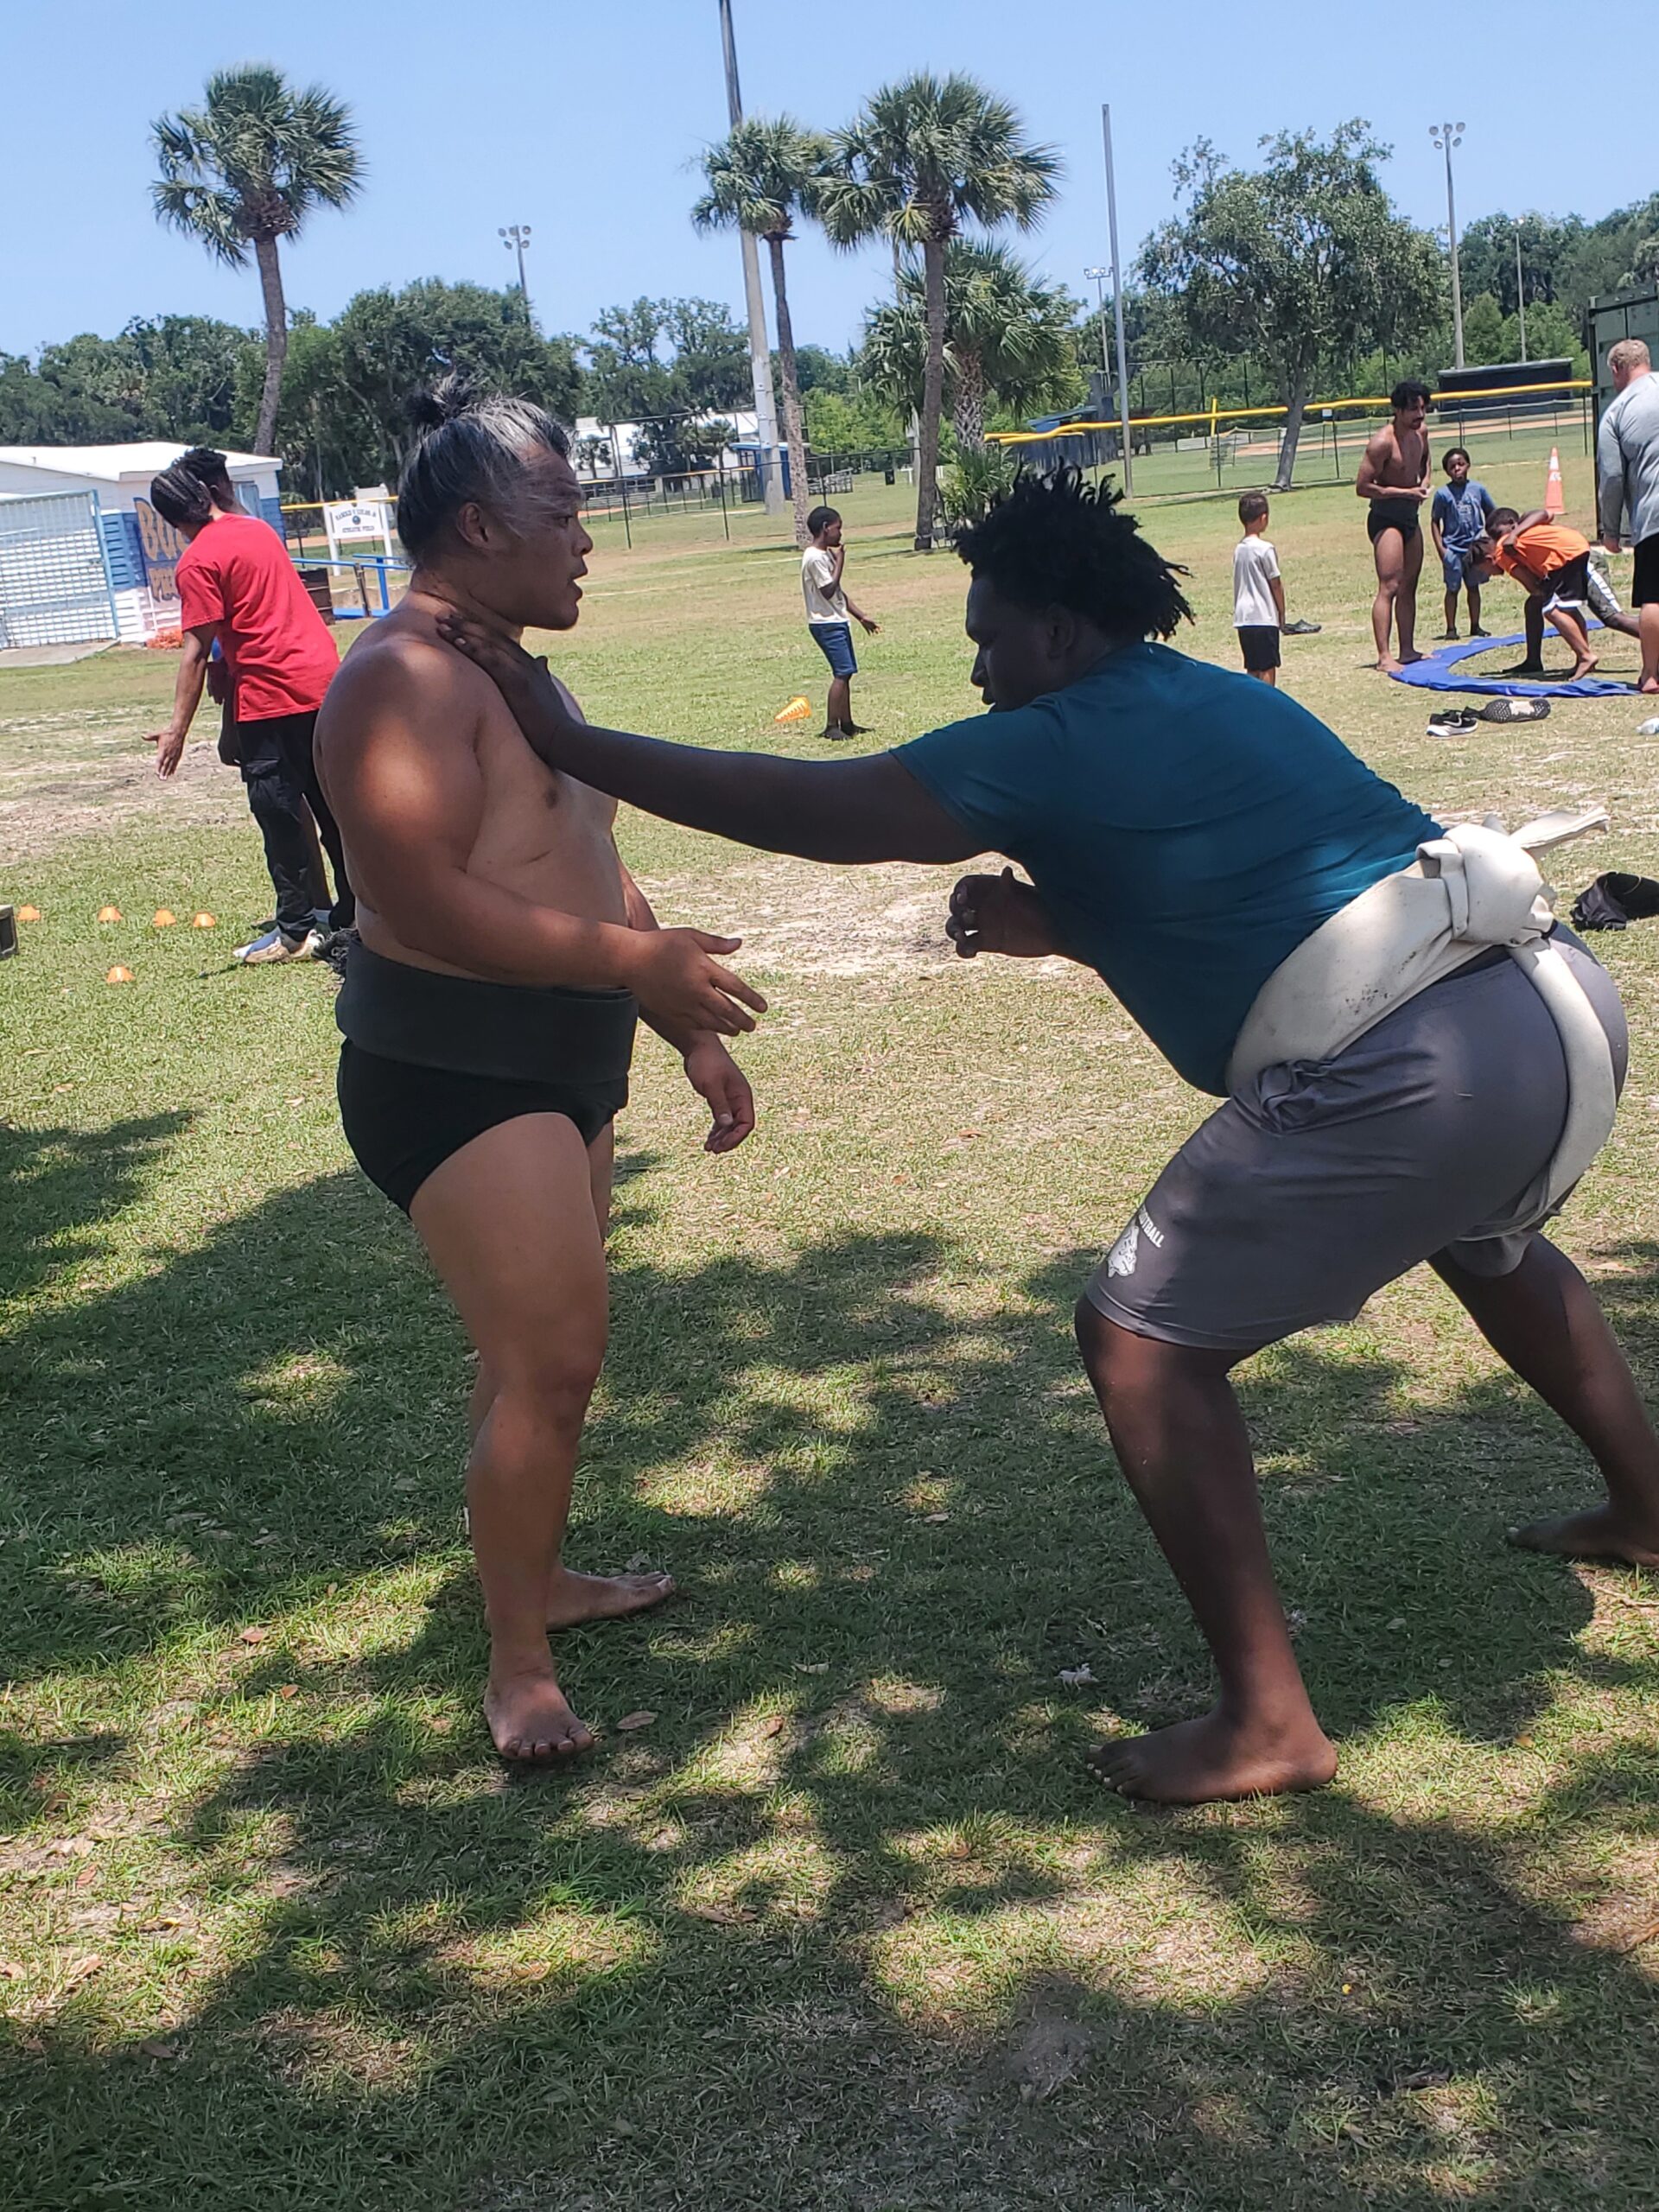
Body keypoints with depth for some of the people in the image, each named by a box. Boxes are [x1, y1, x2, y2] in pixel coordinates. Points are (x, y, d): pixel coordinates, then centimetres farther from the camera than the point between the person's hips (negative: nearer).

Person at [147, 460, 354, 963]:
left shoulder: (198, 562, -10)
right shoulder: (258, 529, 13)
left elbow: (196, 650, -13)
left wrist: (178, 727, -11)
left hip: (270, 696, -8)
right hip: (324, 679, 8)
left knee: (279, 812, -1)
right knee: (332, 804, 14)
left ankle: (296, 931, 3)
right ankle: (352, 912, 23)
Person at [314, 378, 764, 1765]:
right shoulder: (405, 679, -16)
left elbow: (589, 871, 21)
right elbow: (421, 893, -27)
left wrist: (694, 1033, 17)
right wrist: (633, 961, -29)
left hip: (559, 1062, 10)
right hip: (451, 1073, -10)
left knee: (543, 1347, 19)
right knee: (552, 1360, -11)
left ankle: (536, 1576, 36)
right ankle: (519, 1668, 3)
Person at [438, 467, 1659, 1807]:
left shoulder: (1059, 746, -5)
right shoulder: (1217, 704, 21)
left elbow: (796, 808, -6)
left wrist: (563, 739, 1)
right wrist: (1061, 928, 15)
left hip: (1407, 1074, -10)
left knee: (1144, 1343, 1)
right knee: (1481, 1234, 39)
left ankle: (1267, 1725, 4)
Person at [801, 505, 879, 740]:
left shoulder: (827, 555, 15)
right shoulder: (815, 558, -15)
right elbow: (829, 591, -20)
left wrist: (862, 617, 19)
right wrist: (840, 563, -12)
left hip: (838, 621, 10)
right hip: (826, 624, -10)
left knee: (846, 673, 11)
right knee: (842, 673, -13)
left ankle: (846, 723, 16)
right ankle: (831, 726, -11)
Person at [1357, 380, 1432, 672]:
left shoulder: (1421, 433, 7)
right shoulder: (1383, 442, -19)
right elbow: (1363, 486, -21)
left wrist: (1424, 482, 7)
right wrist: (1407, 492, -22)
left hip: (1411, 516, 9)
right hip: (1386, 518, -9)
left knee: (1409, 586, 13)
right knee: (1389, 587, -16)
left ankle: (1407, 650, 21)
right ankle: (1384, 656, -19)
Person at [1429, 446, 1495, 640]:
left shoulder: (1478, 488, 0)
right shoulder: (1443, 494, -7)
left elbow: (1489, 513, 11)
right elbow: (1435, 521, -3)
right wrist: (1440, 548, -9)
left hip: (1475, 548, 3)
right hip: (1453, 549, -3)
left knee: (1473, 587, 11)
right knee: (1453, 589, 2)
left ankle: (1475, 626, 19)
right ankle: (1451, 629, 8)